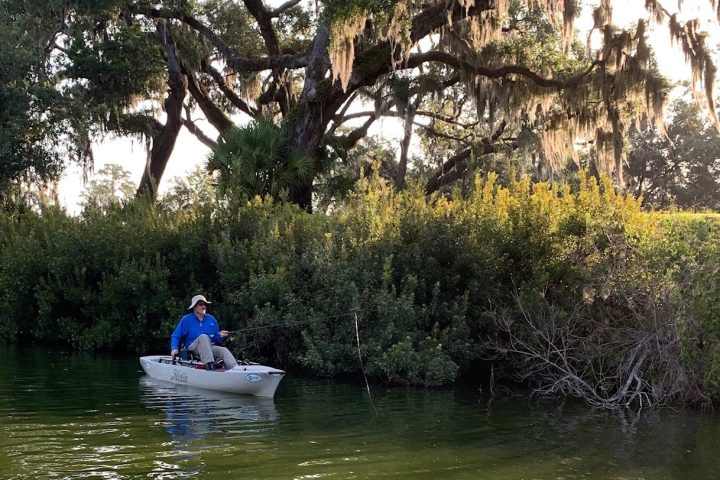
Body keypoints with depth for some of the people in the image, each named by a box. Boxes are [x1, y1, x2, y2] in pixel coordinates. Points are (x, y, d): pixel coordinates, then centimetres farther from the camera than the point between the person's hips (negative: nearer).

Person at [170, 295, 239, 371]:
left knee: (224, 350, -27)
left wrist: (220, 335, -4)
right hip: (193, 349, -3)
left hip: (210, 348, 3)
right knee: (203, 337, -34)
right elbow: (176, 337, 7)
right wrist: (175, 348, -11)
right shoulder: (186, 320, 6)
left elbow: (216, 339, 19)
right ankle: (209, 364, -51)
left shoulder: (211, 319, 16)